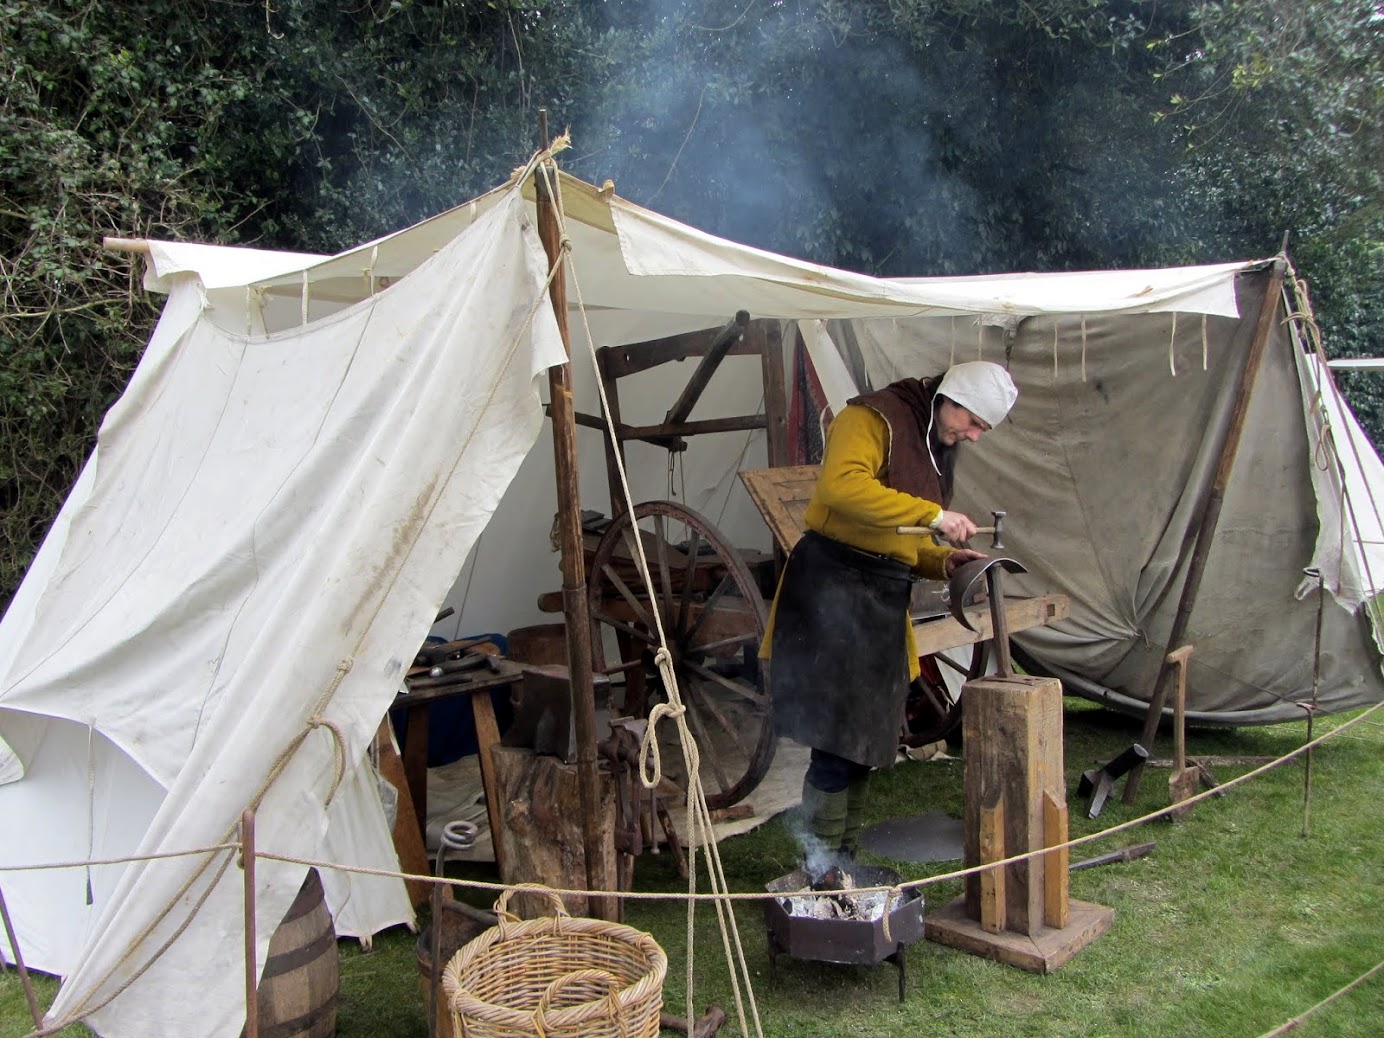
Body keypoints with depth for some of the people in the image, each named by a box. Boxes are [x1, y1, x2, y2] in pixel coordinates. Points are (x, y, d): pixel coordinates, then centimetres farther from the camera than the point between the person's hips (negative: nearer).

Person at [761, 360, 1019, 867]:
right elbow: (841, 484, -27)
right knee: (837, 741, -10)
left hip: (883, 599, 9)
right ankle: (822, 872, 0)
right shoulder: (874, 417, -7)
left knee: (863, 743, 13)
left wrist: (941, 560, 6)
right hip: (834, 585, -9)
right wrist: (932, 514, -25)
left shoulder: (937, 450, 23)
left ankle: (844, 864, 24)